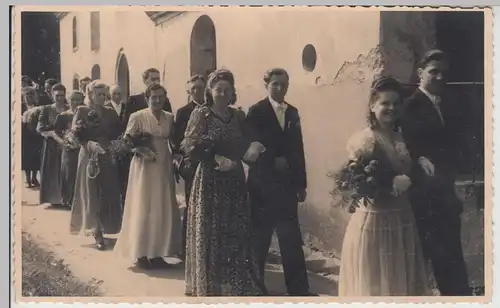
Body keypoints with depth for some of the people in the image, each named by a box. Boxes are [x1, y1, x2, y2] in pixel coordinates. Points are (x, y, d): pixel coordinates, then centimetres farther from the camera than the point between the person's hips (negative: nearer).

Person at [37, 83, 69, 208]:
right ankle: (54, 199, 6)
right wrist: (53, 134, -18)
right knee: (52, 172, 0)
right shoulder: (46, 109, 3)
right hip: (51, 145, 0)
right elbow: (40, 129, -3)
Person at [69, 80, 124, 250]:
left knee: (108, 193, 1)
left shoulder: (110, 112, 8)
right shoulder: (82, 110, -1)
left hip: (107, 156, 3)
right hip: (89, 156, -3)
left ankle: (104, 228, 16)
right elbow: (75, 135, -7)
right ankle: (97, 232, 6)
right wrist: (90, 144, -22)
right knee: (92, 194, 0)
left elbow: (117, 133, 1)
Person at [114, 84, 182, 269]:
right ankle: (141, 254, 9)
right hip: (144, 168, -5)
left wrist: (175, 158, 1)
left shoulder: (170, 118, 7)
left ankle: (157, 252, 17)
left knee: (163, 211, 7)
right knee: (143, 210, -1)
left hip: (164, 168, 5)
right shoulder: (137, 117, -7)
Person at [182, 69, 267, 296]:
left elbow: (244, 147, 11)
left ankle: (238, 285, 14)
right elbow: (190, 148, -10)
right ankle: (209, 286, 16)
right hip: (209, 182, -4)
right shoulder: (200, 114, -4)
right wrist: (216, 159, -17)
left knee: (237, 234, 4)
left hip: (234, 182, 4)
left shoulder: (239, 116, 8)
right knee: (210, 235, 2)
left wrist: (233, 162, -9)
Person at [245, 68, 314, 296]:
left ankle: (299, 288, 9)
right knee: (259, 237, 6)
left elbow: (298, 148, 11)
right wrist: (274, 161, -20)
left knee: (292, 239, 4)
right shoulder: (256, 112, -4)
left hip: (288, 183, 5)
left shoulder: (292, 112, 12)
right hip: (263, 183, -4)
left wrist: (301, 183, 10)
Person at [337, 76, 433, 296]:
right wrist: (392, 184, -21)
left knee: (403, 279, 14)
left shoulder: (403, 138, 9)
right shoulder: (363, 140, -11)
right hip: (373, 221, -6)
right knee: (374, 282, 3)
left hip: (403, 220, 6)